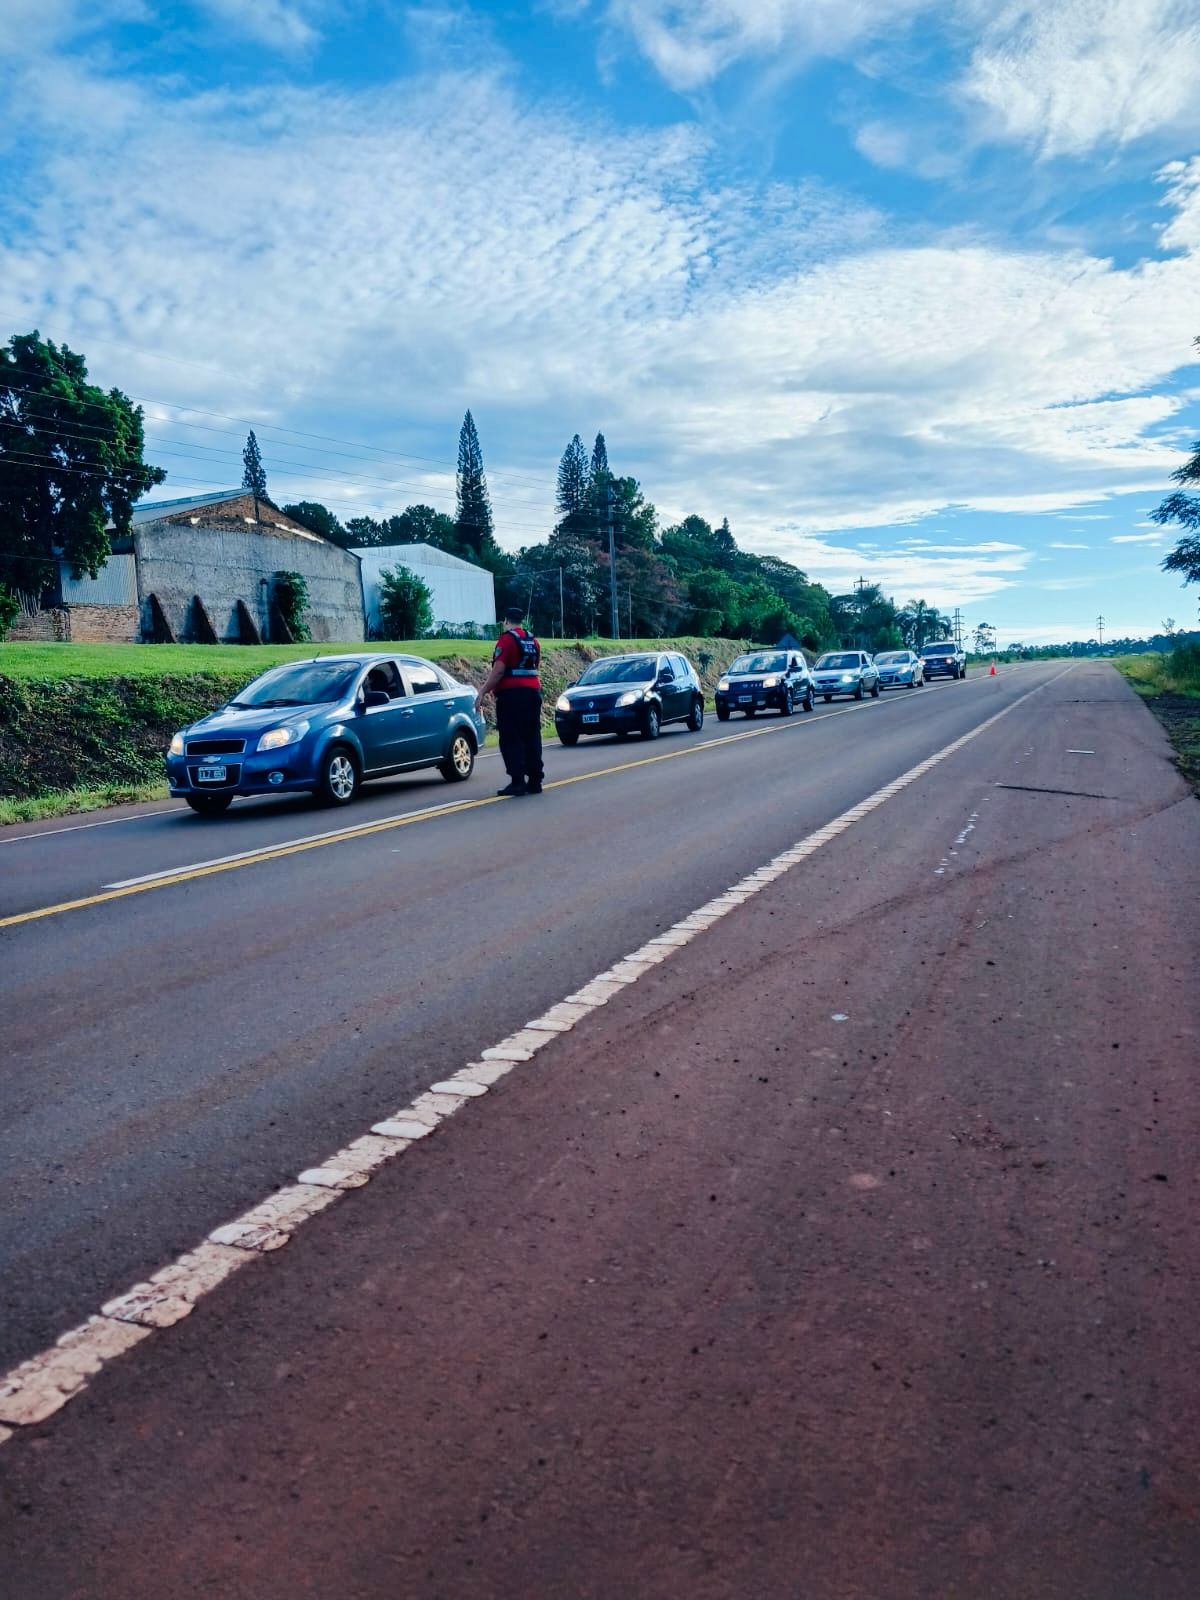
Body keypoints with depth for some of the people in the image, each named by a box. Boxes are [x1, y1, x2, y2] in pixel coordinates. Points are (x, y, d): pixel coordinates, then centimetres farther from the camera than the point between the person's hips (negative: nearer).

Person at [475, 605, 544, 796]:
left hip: (511, 694, -7)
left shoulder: (506, 639, -9)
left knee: (511, 739, -4)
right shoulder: (532, 640, 13)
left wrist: (482, 693, -14)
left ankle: (518, 782, -9)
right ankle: (535, 781, 11)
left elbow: (498, 670, -16)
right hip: (533, 691, 7)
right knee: (531, 738, 10)